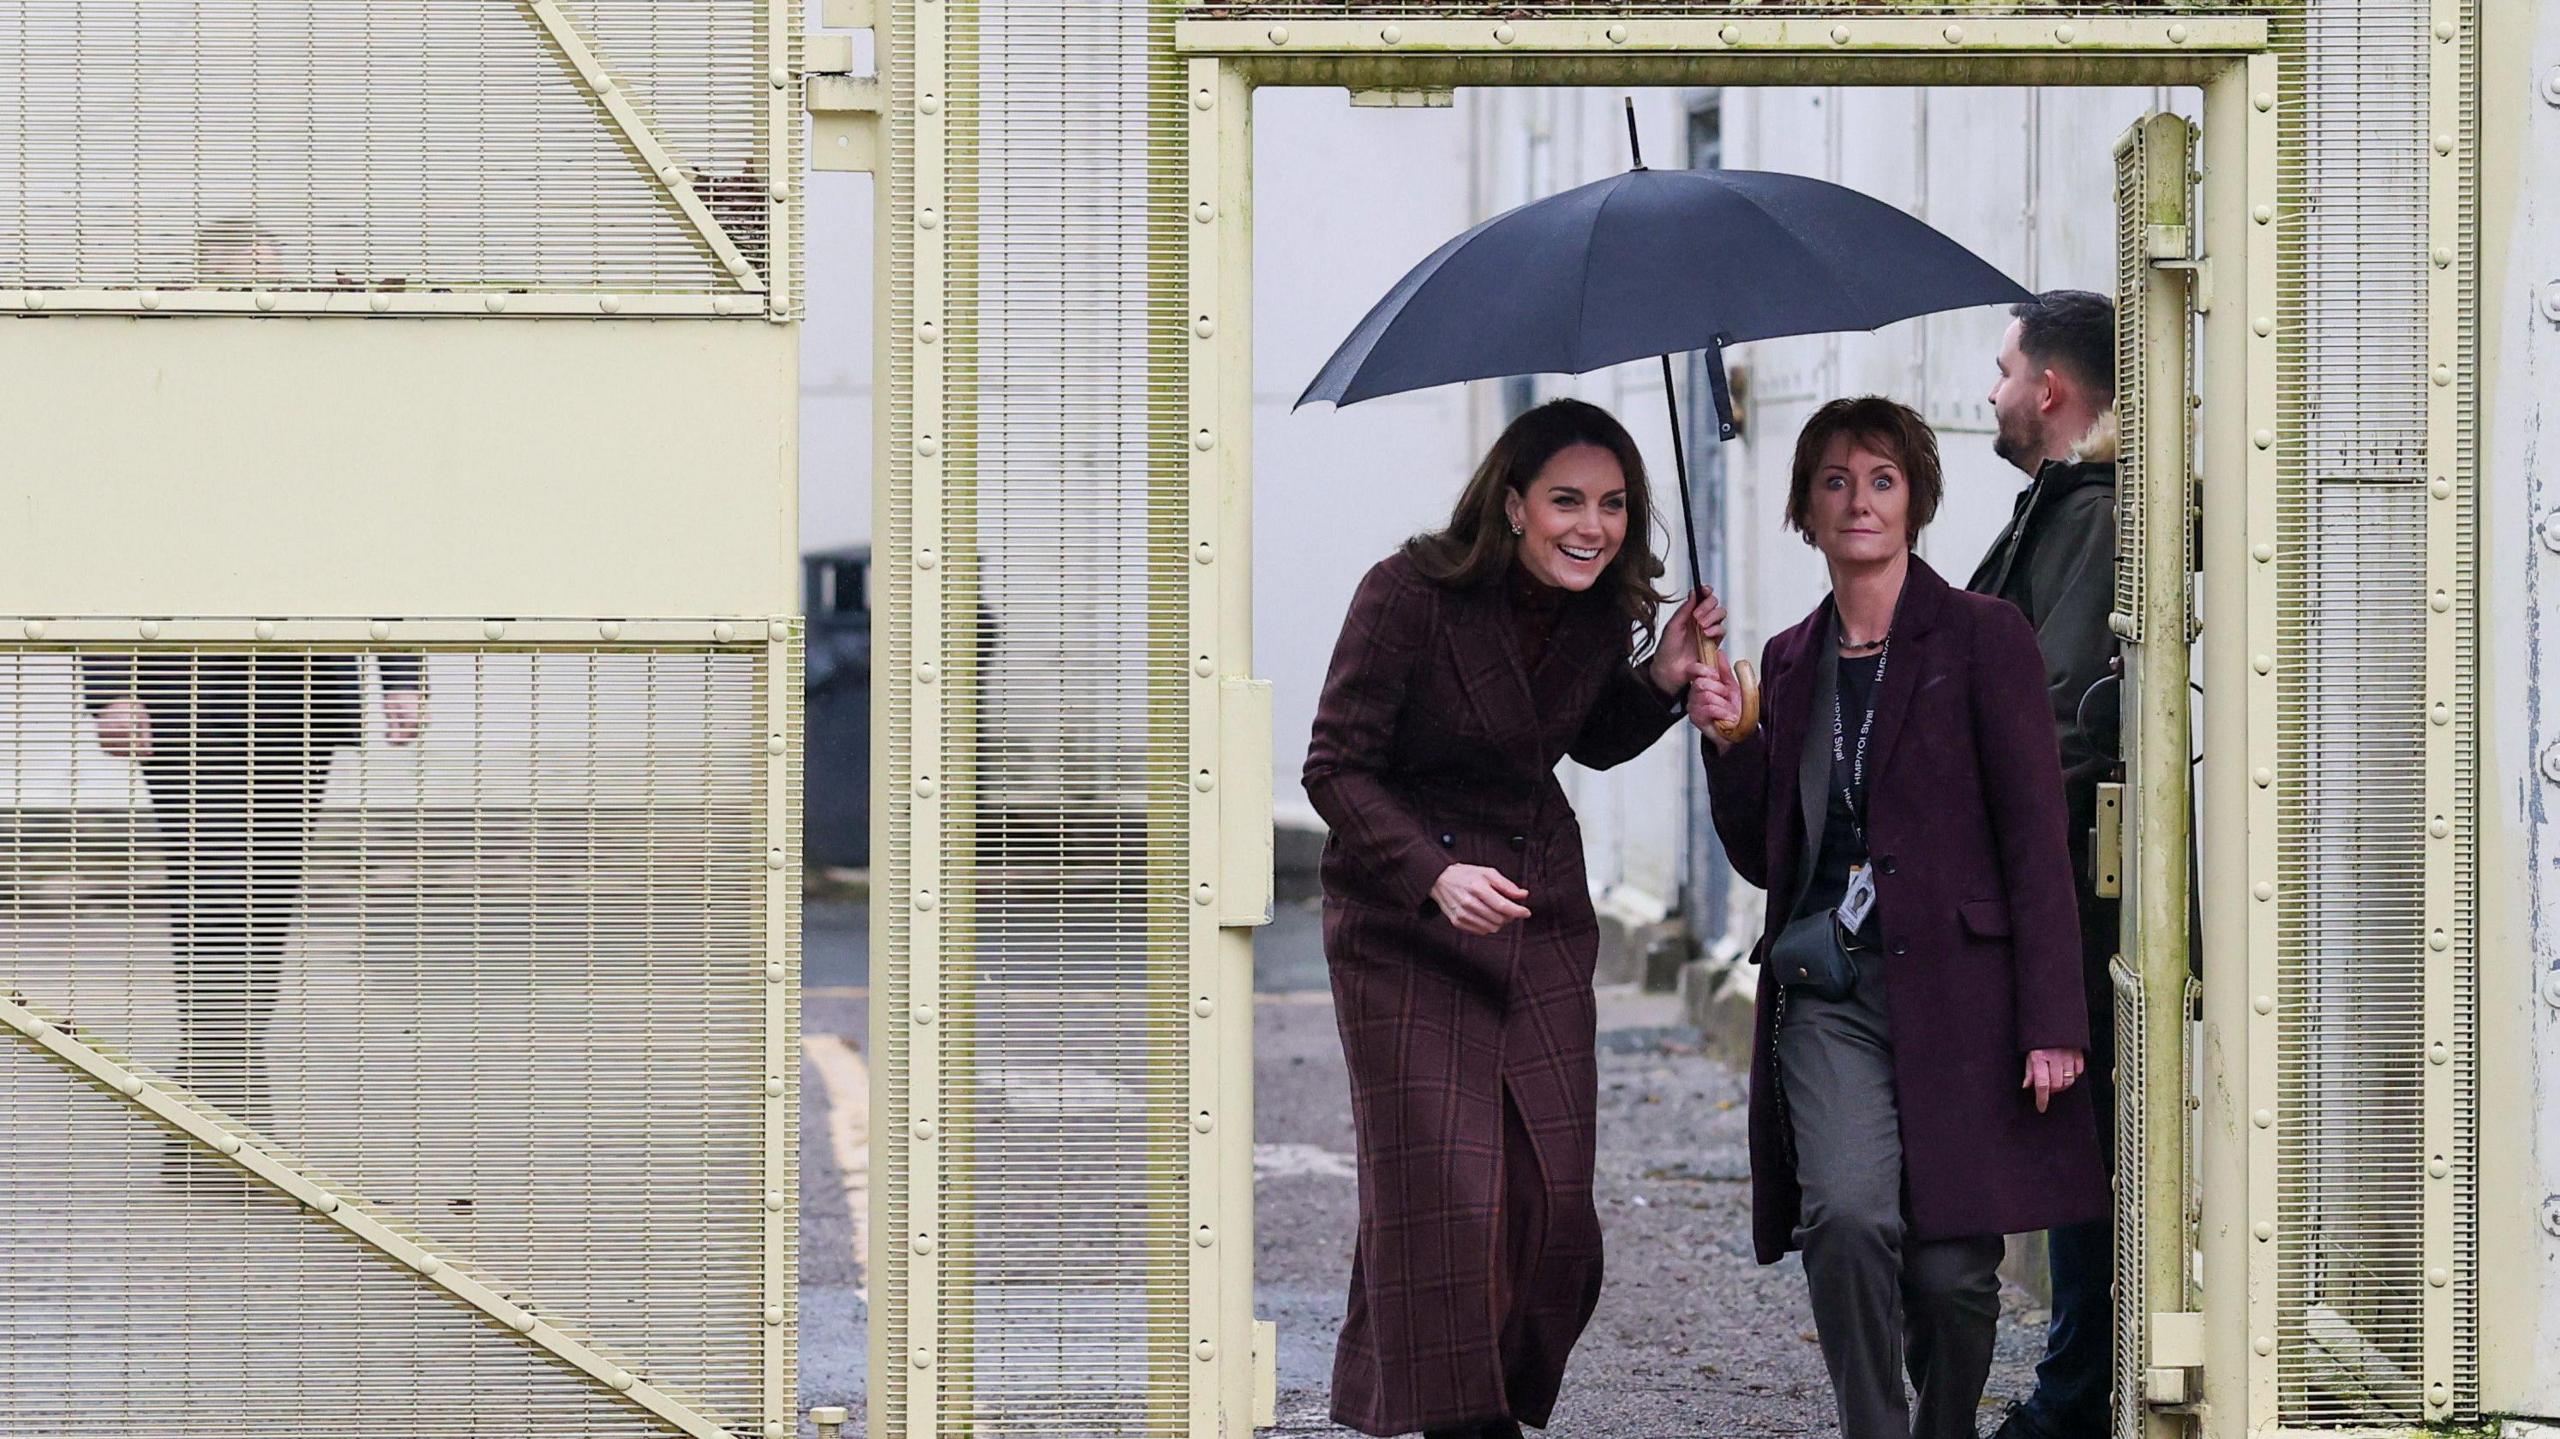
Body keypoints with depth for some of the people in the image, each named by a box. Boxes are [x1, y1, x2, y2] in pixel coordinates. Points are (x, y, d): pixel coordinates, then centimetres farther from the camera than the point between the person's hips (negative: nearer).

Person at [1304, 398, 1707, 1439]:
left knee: (1551, 1196, 2)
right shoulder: (1411, 594, -18)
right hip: (1402, 923, -5)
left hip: (1542, 915, 5)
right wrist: (1435, 874, -29)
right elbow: (1337, 766, -16)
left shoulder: (1602, 611, -1)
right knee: (1442, 1190, -10)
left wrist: (1660, 682, -3)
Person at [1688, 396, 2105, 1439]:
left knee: (1952, 1270, -3)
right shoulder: (1792, 660, 15)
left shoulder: (1982, 638, 0)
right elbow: (1763, 857, 20)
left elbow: (2035, 836, -4)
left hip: (1954, 990, -3)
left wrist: (2051, 1022, -10)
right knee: (1848, 1215, -21)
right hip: (1826, 992, 3)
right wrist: (1726, 740, 3)